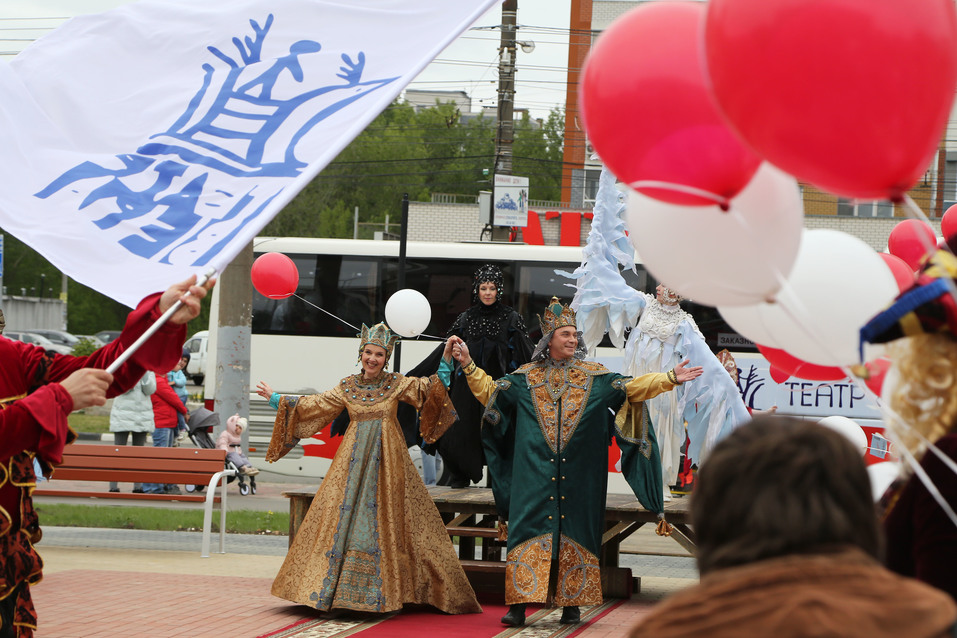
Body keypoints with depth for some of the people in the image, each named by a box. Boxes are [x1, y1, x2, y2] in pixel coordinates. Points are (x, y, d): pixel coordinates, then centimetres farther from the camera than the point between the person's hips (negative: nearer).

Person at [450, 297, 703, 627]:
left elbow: (631, 389, 1)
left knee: (574, 535, 1)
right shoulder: (527, 377, 9)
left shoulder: (594, 376, 7)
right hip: (535, 473, 0)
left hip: (578, 475, 0)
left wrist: (669, 379, -9)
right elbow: (490, 391, 14)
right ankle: (518, 606, -6)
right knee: (529, 532, -5)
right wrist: (469, 365, 4)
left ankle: (571, 605, 8)